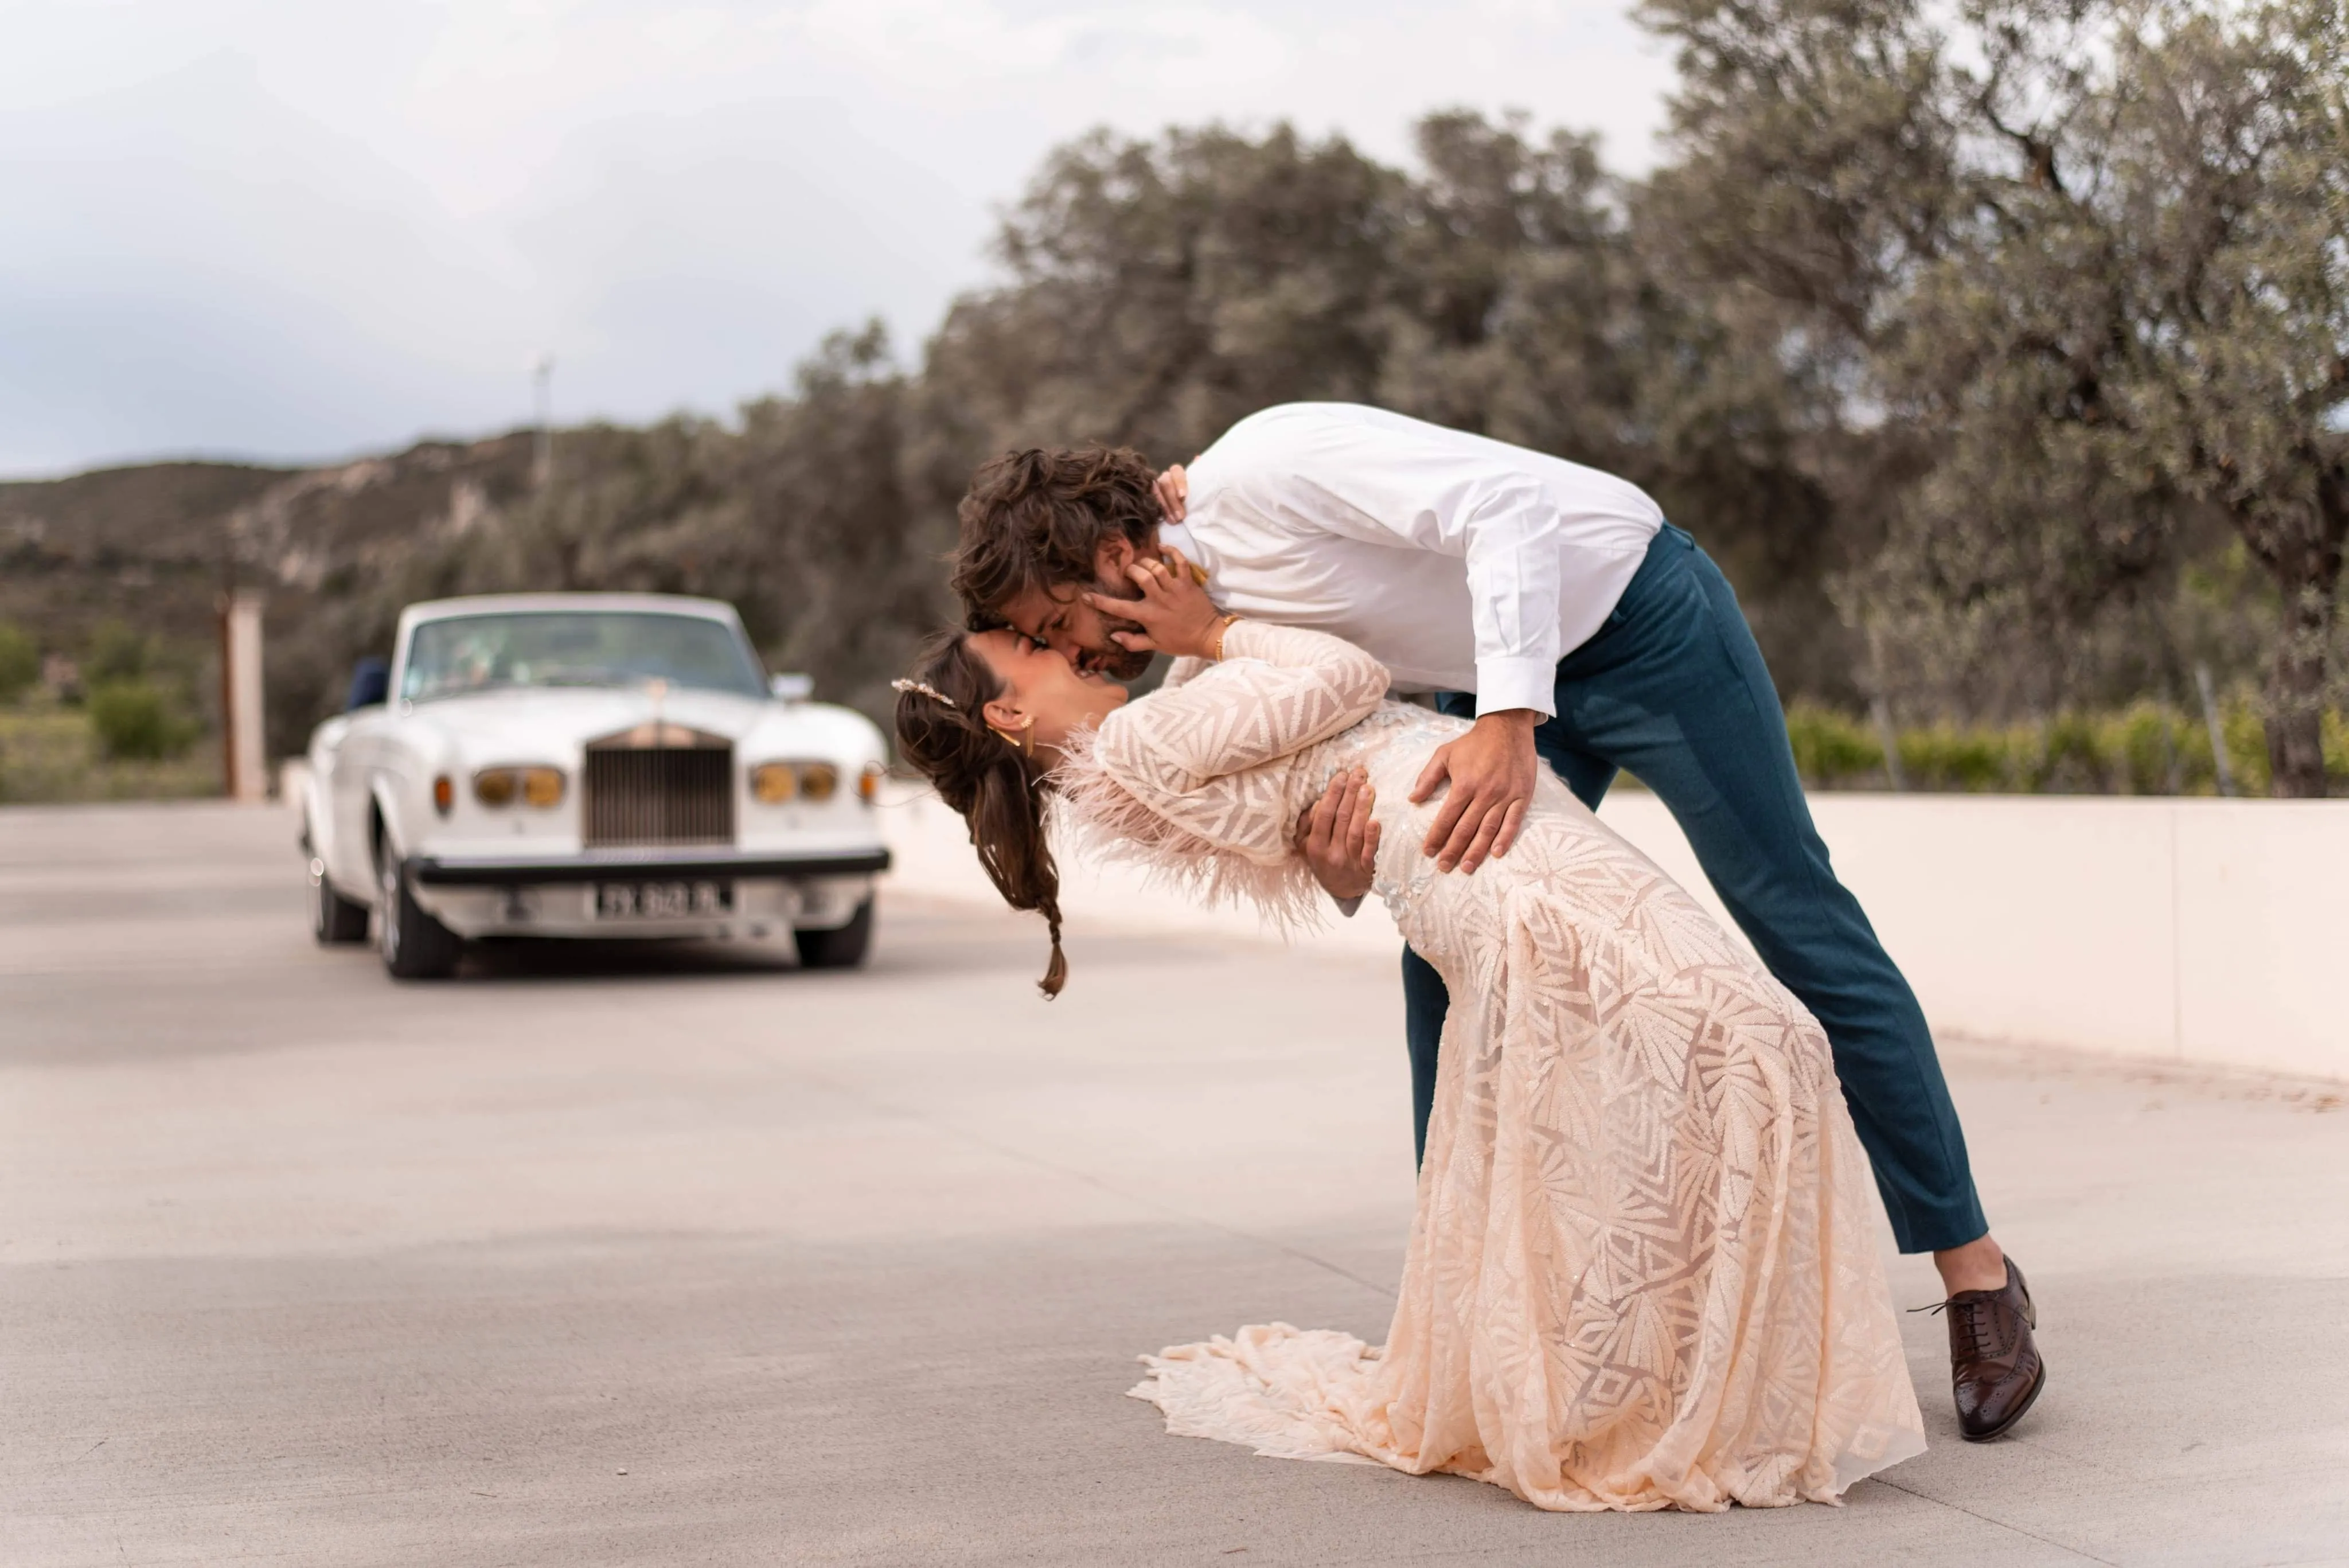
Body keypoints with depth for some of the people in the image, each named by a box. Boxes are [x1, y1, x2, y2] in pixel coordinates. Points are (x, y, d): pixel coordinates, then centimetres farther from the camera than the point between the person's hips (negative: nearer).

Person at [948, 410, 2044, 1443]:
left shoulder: (1264, 470, -27)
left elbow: (1511, 505, -32)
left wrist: (1507, 723, -38)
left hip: (1640, 617, -8)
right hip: (1488, 678, 8)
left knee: (1799, 927, -3)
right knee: (1448, 967, 2)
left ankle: (1978, 1280, 5)